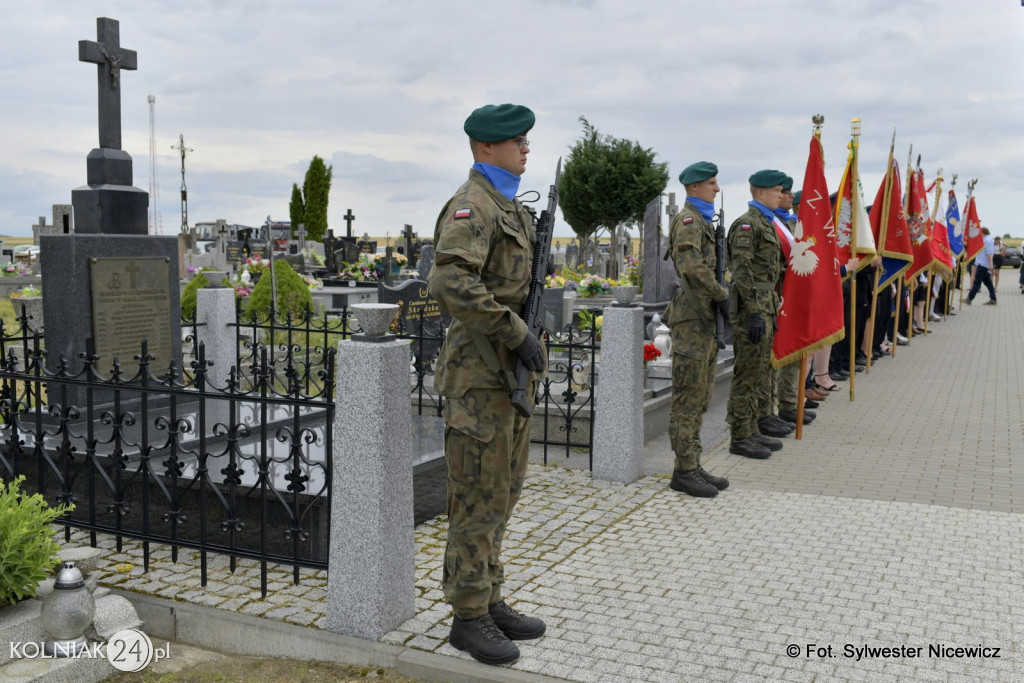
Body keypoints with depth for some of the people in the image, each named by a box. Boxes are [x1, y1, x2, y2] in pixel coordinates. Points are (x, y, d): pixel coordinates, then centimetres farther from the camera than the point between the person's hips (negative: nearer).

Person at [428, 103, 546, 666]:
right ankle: (469, 617, 10)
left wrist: (528, 341, 14)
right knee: (479, 498, -2)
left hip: (512, 372, 10)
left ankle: (489, 600, 27)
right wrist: (516, 331, -25)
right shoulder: (472, 206, -14)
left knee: (502, 492, 15)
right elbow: (450, 283, -29)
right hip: (480, 373, -10)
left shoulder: (510, 208, 17)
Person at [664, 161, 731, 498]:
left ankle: (693, 466, 19)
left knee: (700, 399, 13)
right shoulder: (688, 219, -11)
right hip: (692, 319, -10)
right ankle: (684, 471, 0)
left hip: (705, 318, 10)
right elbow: (692, 265, -25)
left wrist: (718, 298, 11)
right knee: (688, 399, -5)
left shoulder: (702, 220, 21)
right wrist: (722, 294, -17)